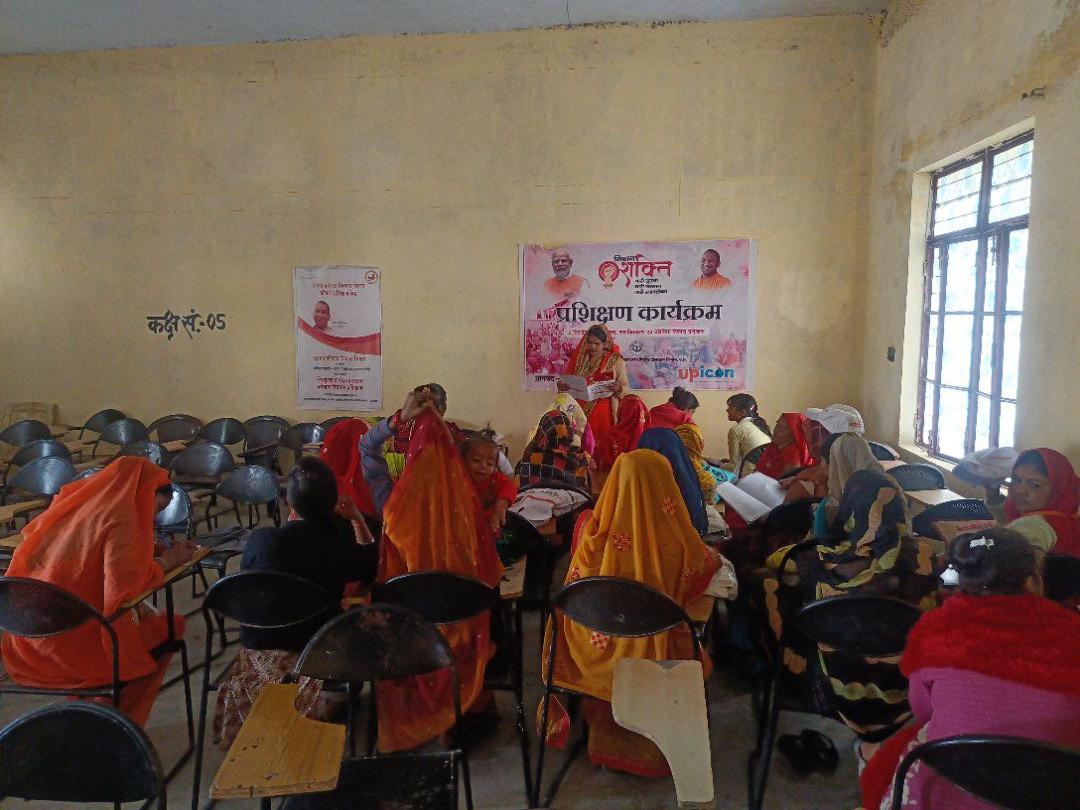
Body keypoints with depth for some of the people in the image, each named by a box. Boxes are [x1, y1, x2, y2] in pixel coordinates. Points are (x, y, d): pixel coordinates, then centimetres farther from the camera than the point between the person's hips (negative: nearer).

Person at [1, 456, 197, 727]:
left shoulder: (76, 500, 7)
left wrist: (158, 550, 10)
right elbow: (122, 584, -26)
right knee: (170, 628, 9)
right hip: (70, 645, -8)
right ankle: (119, 714, 19)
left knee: (144, 613, 22)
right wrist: (165, 562, -10)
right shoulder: (120, 520, -17)